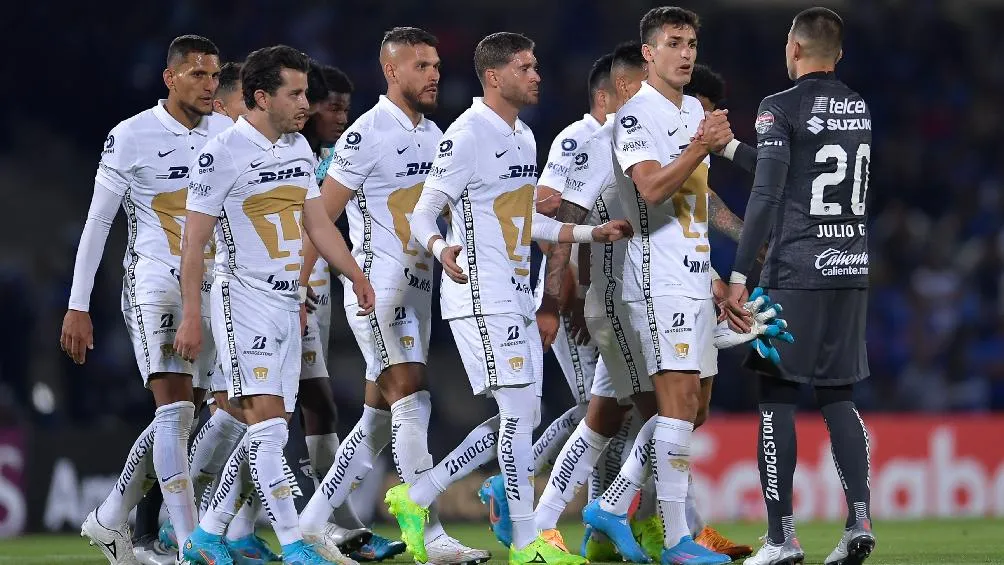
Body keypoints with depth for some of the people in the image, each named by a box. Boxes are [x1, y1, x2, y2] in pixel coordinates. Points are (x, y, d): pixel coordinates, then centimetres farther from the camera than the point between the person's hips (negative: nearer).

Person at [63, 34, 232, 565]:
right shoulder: (132, 137, -8)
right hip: (154, 285, -6)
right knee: (175, 408, -15)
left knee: (179, 417, 9)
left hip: (209, 292, 6)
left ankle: (109, 519, 25)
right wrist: (78, 306, -7)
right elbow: (97, 222, -4)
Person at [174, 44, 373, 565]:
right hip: (245, 300, -8)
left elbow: (317, 223, 21)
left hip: (287, 302, 8)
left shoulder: (298, 147, 12)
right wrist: (190, 318, -12)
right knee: (266, 420, -14)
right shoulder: (223, 154, -12)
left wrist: (356, 277, 11)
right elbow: (193, 241, -10)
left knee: (266, 431, 6)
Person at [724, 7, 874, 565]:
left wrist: (740, 275, -12)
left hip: (797, 272, -6)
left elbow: (767, 196, -15)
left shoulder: (783, 109, -8)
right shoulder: (861, 109, 11)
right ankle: (860, 520, 0)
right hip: (853, 268, 6)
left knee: (777, 399, -1)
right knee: (839, 398, 12)